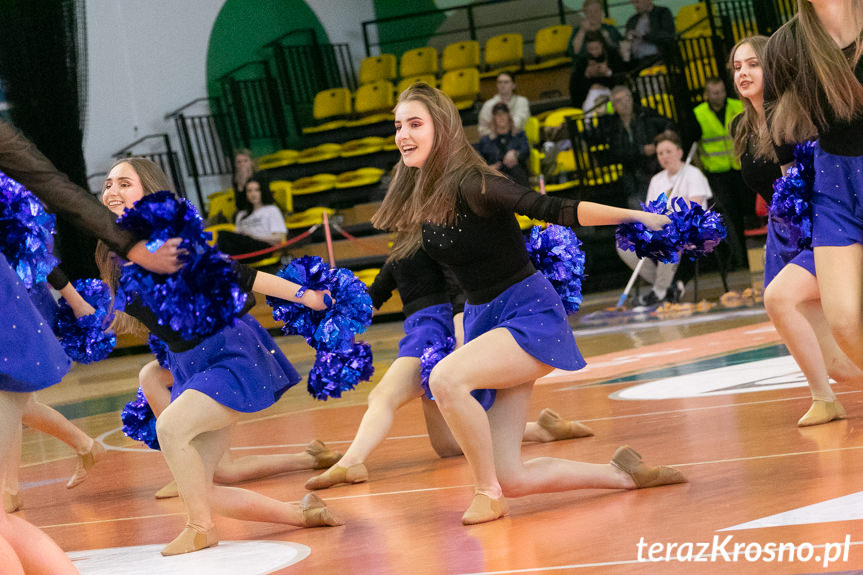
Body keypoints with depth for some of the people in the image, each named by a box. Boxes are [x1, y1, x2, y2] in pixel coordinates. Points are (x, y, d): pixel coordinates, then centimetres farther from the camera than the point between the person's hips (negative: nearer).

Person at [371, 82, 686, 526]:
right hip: (484, 322, 8)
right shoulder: (420, 197, 3)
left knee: (445, 378, -34)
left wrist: (637, 216, -28)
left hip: (531, 317, -8)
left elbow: (554, 210, -24)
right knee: (511, 478, 2)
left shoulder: (472, 185, -20)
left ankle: (488, 490, -16)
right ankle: (623, 474, 20)